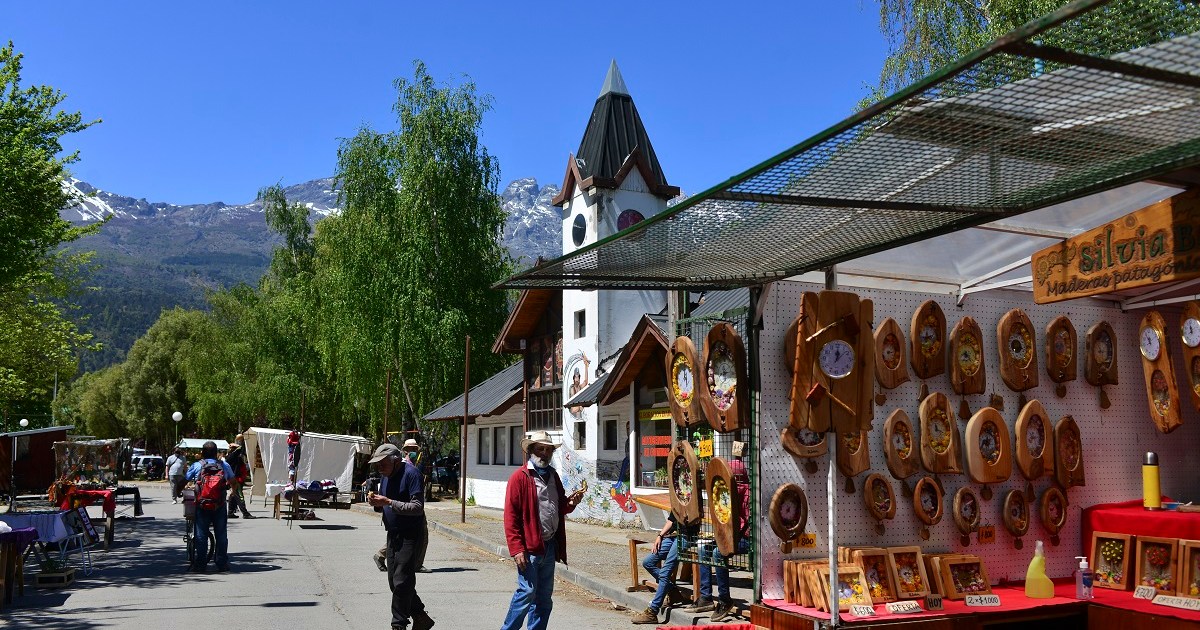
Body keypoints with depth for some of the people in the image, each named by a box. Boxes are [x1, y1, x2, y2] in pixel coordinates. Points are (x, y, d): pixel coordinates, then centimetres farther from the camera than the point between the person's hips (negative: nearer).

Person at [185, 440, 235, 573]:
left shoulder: (196, 466, -1)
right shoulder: (224, 465, 5)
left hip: (202, 505, -1)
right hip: (220, 505, 1)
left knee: (201, 535, 5)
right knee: (221, 535, 7)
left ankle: (200, 565, 6)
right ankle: (222, 565, 9)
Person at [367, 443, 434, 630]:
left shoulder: (411, 474, -15)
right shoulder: (386, 476, 11)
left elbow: (418, 507, -21)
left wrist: (389, 502, -24)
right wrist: (376, 503, -4)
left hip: (409, 535, -9)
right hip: (393, 535, 9)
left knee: (401, 583, -8)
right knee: (395, 582, 12)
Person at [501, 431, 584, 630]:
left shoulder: (553, 476, 14)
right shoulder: (520, 477, -9)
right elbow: (510, 516, -13)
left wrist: (570, 503, 0)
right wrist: (516, 549, -19)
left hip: (550, 546, 7)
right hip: (530, 547, -7)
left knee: (544, 596, 11)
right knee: (527, 592, -7)